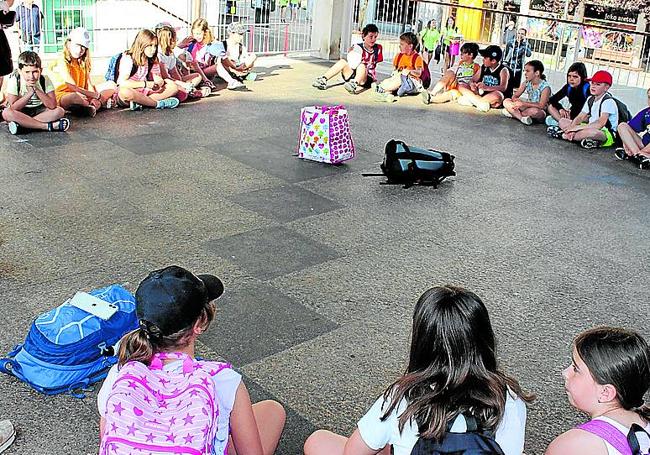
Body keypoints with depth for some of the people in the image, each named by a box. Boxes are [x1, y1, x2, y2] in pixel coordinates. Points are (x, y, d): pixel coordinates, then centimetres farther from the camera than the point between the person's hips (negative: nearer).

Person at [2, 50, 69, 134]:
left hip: (38, 111, 1)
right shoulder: (14, 80, -18)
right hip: (21, 113, -1)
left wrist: (37, 90, -30)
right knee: (6, 113, -34)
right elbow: (13, 108, -23)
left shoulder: (45, 80, -14)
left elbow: (52, 106, -22)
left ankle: (22, 124, -28)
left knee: (59, 111, -24)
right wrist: (30, 92, -30)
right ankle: (49, 126, -33)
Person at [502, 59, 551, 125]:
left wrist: (523, 103, -29)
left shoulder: (545, 87, -18)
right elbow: (515, 96, 1)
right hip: (527, 108, 6)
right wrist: (516, 100, -25)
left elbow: (541, 105, -27)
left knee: (534, 111, -42)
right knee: (506, 101, -8)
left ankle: (513, 113, -17)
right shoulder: (527, 83, 0)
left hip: (540, 113, -6)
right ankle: (522, 117, -27)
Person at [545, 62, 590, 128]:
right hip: (572, 114, 7)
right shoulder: (568, 87, 0)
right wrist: (561, 109, -12)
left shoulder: (587, 89, -18)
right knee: (551, 107, -3)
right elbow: (552, 100, 6)